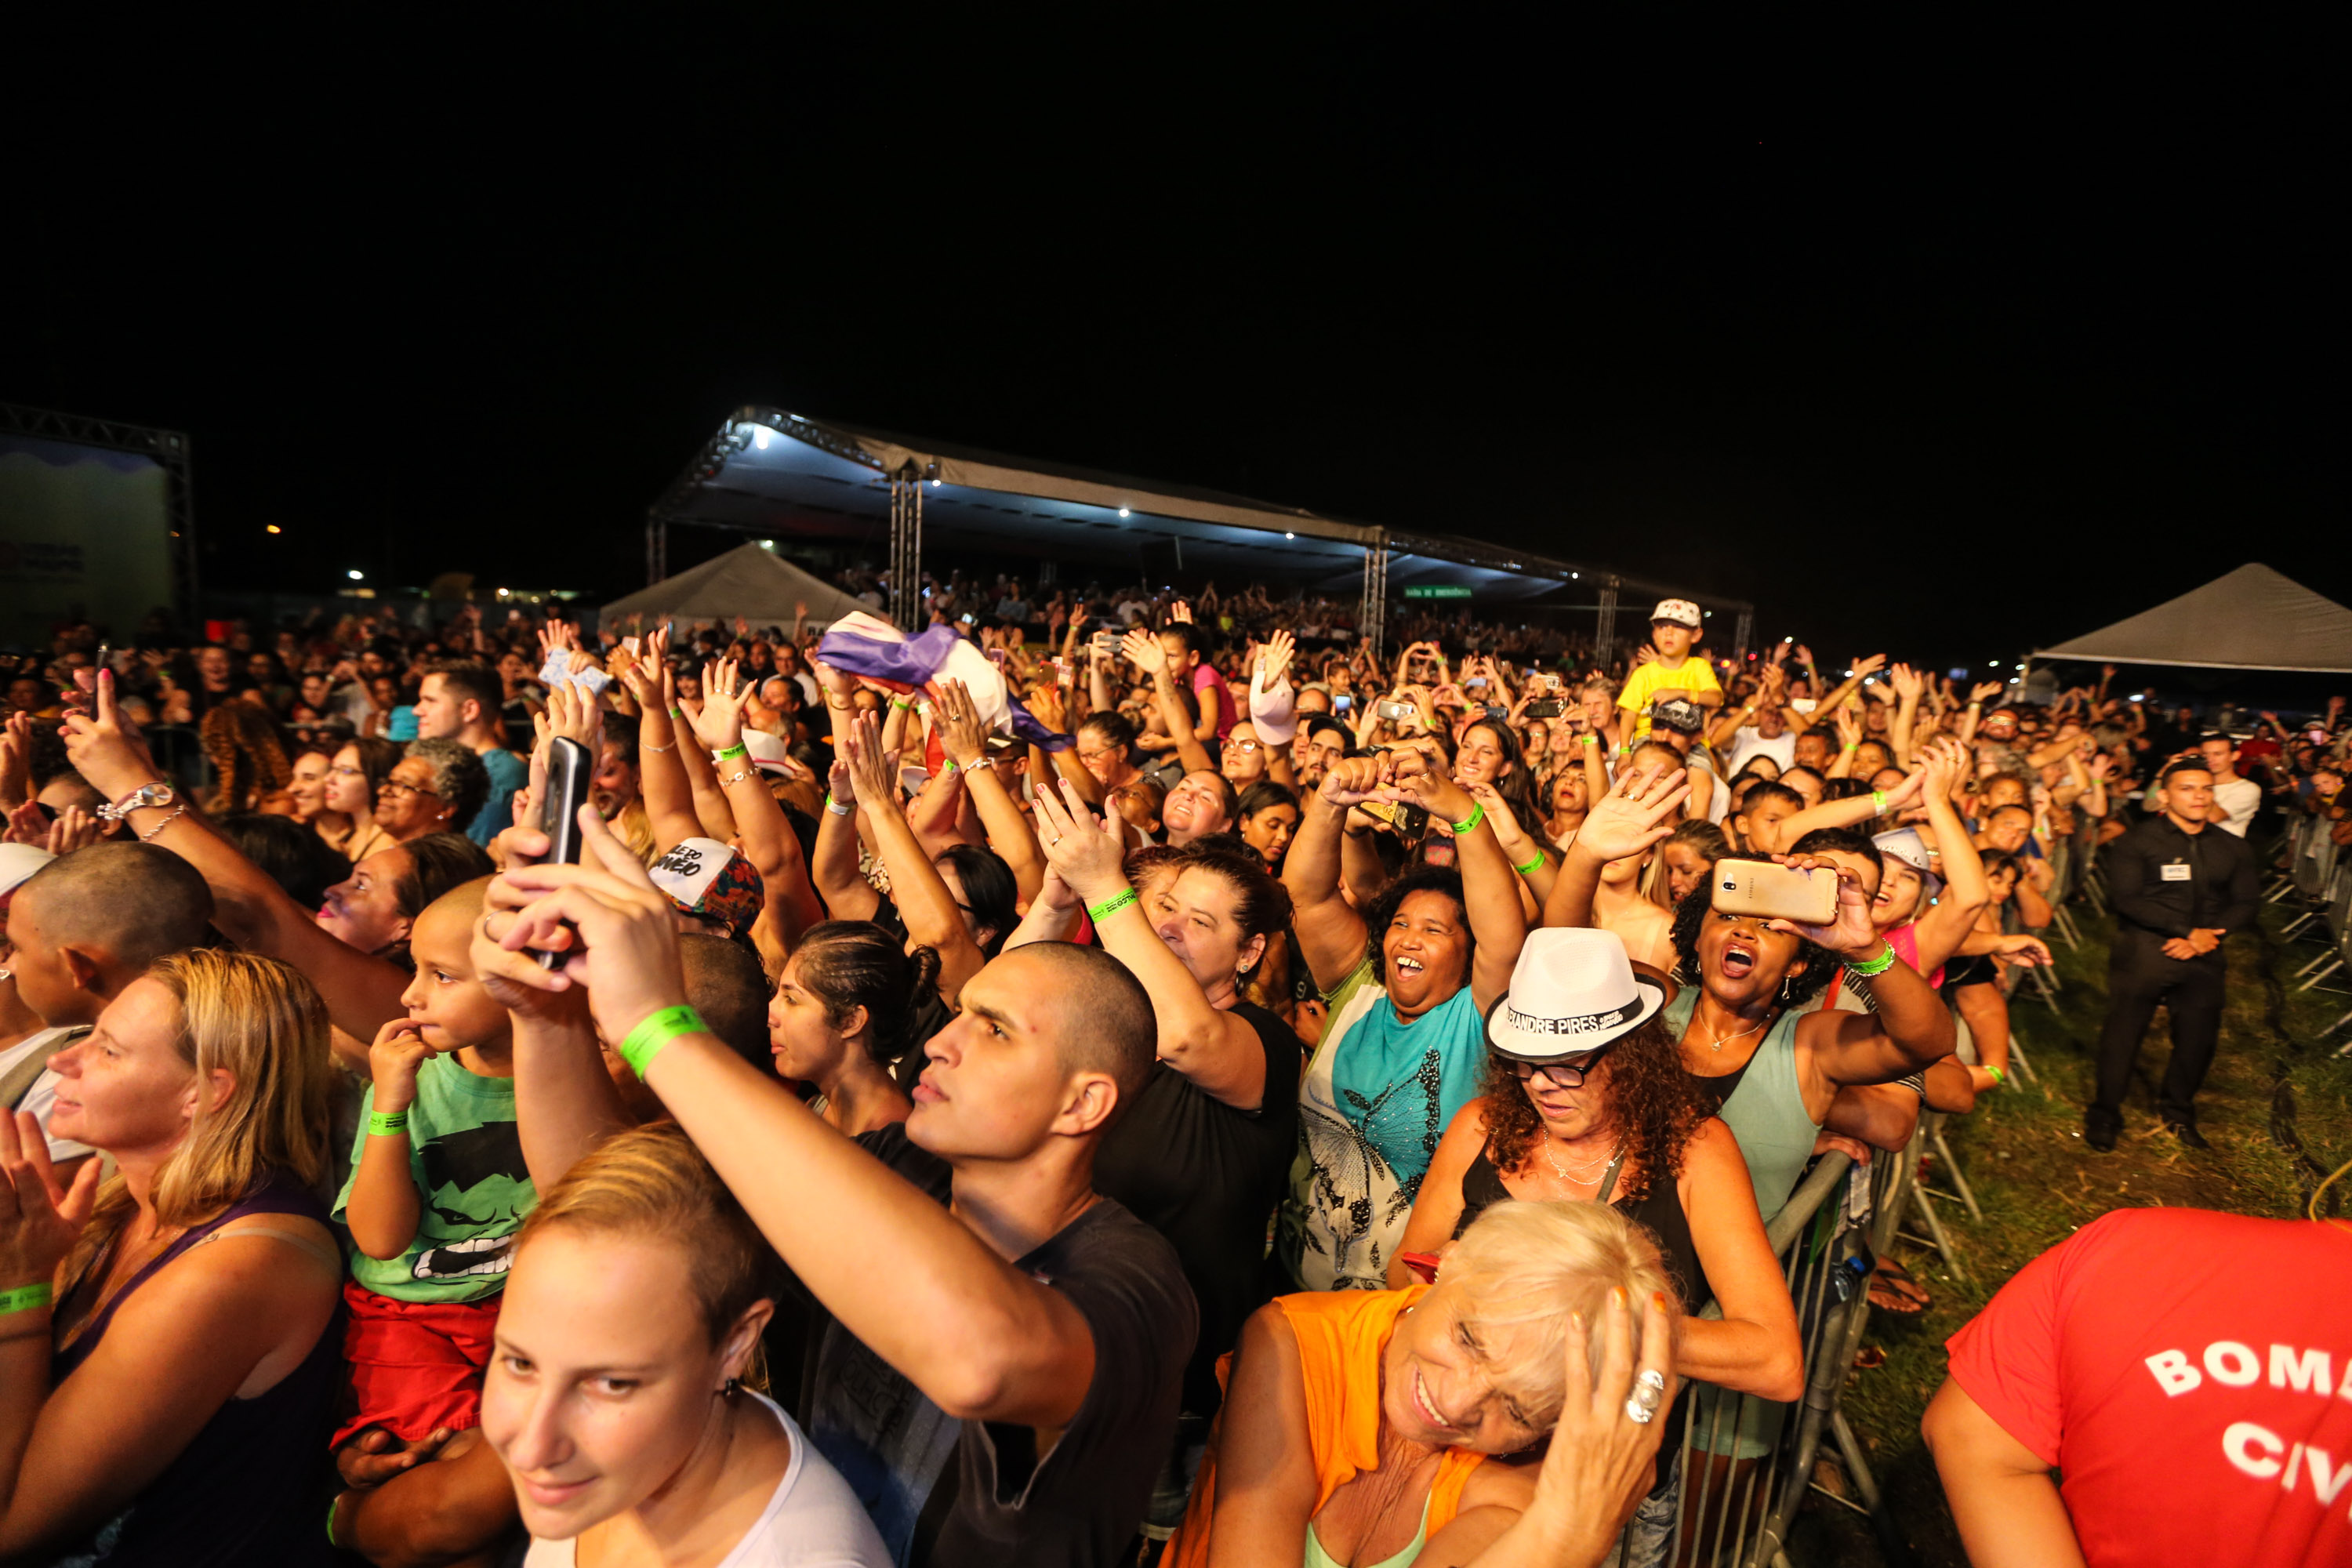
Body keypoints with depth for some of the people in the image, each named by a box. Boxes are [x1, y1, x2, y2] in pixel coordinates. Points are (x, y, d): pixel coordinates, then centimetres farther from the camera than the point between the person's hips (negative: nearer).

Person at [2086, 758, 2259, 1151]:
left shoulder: (2234, 849, 13)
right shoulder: (2136, 842, -3)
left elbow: (2246, 905, 8)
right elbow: (2126, 898, -12)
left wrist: (2208, 935, -9)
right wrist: (2188, 930, -16)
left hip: (2203, 956, 4)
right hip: (2144, 950, -4)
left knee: (2199, 1036, 6)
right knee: (2123, 1030, -3)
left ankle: (2177, 1111, 30)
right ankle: (2104, 1115, 11)